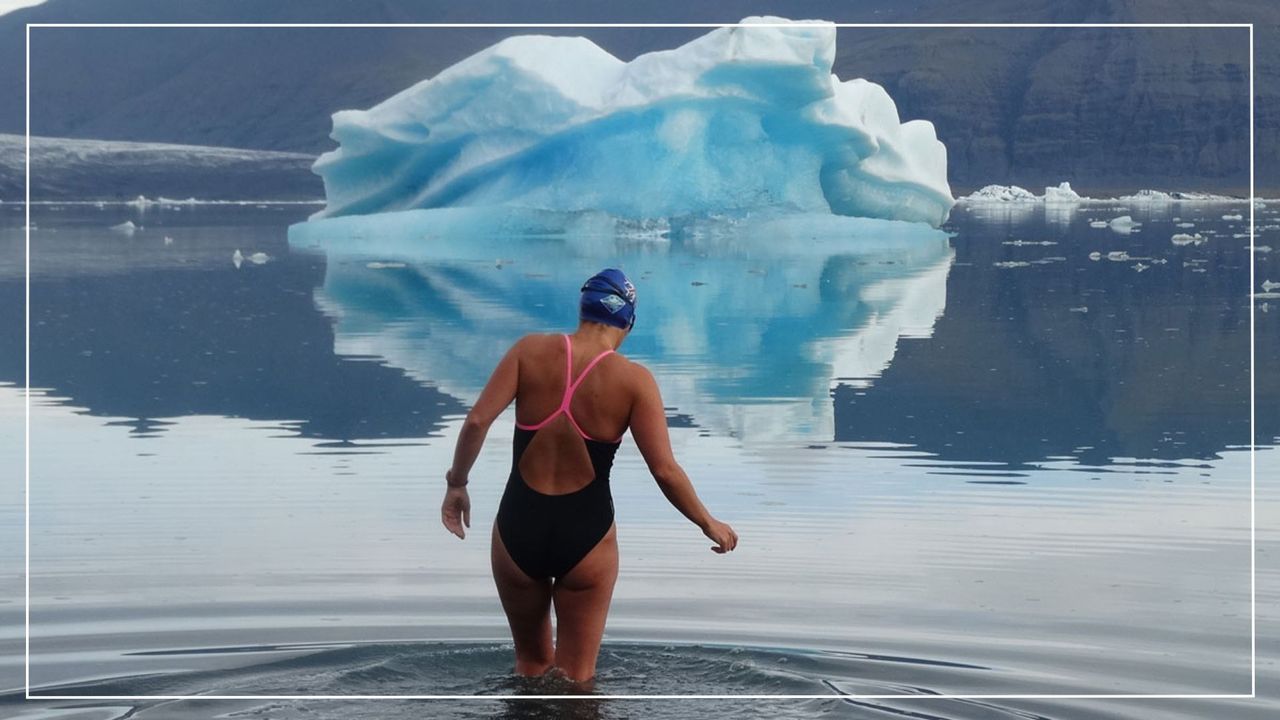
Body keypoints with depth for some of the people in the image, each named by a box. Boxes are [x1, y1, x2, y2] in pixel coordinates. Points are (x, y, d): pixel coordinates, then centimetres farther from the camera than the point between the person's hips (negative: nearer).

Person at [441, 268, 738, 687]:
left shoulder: (531, 351, -5)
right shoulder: (634, 380, -10)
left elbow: (476, 422, -13)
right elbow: (665, 471, -13)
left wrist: (457, 484, 2)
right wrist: (710, 526, 2)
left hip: (518, 528, 2)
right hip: (585, 535, -2)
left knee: (532, 664, 24)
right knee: (576, 680, 14)